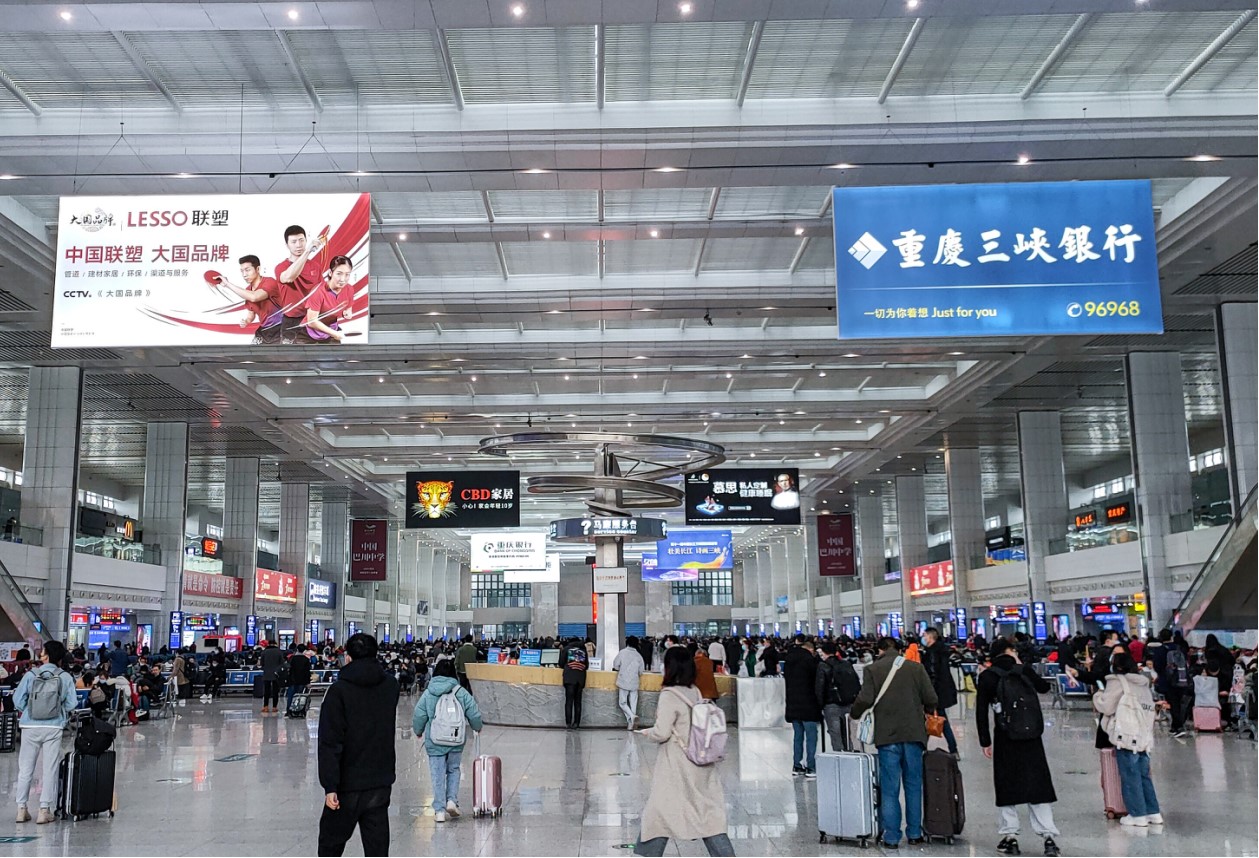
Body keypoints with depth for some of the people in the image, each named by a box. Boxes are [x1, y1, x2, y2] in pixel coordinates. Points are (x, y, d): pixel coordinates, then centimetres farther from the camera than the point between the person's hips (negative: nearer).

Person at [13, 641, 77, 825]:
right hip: (53, 728, 0)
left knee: (26, 768, 12)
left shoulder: (31, 675, -5)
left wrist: (27, 711, 15)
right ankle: (44, 810, 5)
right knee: (50, 768, 6)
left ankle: (21, 809, 15)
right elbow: (72, 704, -5)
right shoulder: (65, 678, -5)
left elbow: (18, 699, -4)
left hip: (30, 727, 1)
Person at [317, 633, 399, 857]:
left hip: (349, 783, -4)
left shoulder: (339, 690, -12)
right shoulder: (391, 686, 3)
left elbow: (330, 742, -16)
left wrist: (330, 786, -16)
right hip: (382, 782, 4)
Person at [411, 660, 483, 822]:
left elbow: (419, 717, -3)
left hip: (434, 742, -1)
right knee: (453, 770, 21)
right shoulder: (461, 692, -4)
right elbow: (474, 714, 0)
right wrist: (477, 727, 21)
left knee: (438, 775, 6)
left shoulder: (428, 693, -6)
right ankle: (451, 800, 7)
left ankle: (440, 810, 6)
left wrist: (418, 731, 17)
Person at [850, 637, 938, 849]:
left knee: (889, 788, 4)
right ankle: (914, 834, 18)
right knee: (913, 786, 13)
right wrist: (924, 712, 21)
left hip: (887, 736, -2)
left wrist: (855, 714, 9)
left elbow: (865, 699, -11)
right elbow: (931, 699, 0)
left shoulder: (872, 669, -3)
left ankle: (891, 837, 6)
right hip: (913, 734, 2)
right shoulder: (915, 668, 2)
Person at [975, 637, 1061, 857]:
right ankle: (1048, 835, 1)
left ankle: (1010, 835, 7)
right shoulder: (1024, 670, 3)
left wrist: (985, 742, 1)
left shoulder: (987, 677, -2)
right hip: (1032, 739, 2)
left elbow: (981, 712, -5)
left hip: (1005, 739, -1)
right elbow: (1044, 687, 22)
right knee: (1038, 784, 7)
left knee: (1007, 786, 8)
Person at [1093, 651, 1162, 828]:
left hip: (1127, 737, -7)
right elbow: (1149, 709, 20)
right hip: (1145, 737, 7)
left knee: (1130, 777, -1)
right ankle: (1153, 813, 16)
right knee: (1144, 775, 14)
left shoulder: (1117, 682, -7)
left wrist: (1098, 696, 11)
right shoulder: (1143, 684, 17)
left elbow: (1106, 707, -7)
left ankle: (1138, 815, 1)